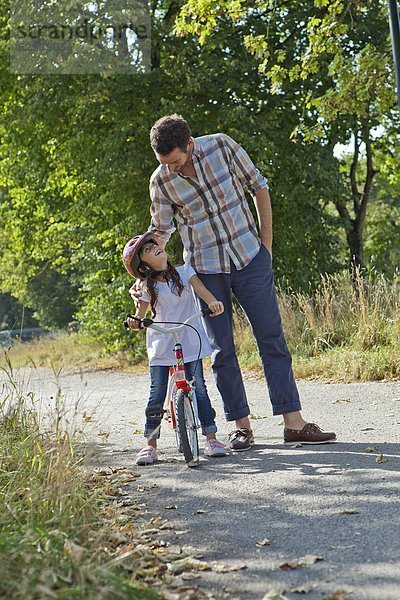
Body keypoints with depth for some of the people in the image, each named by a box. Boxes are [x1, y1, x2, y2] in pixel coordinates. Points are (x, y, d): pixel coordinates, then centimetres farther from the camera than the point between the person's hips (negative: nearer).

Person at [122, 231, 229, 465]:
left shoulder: (183, 271, 2)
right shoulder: (147, 286, 1)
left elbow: (199, 286, -13)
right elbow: (141, 314, 3)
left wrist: (212, 301, -33)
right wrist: (134, 321, -21)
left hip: (190, 343, 1)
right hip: (161, 348, 0)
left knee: (199, 389, -3)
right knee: (157, 395, -4)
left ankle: (211, 438, 7)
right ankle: (151, 445, 7)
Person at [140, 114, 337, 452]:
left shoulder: (222, 146, -10)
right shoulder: (161, 181, -8)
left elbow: (258, 187, 1)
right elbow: (160, 231, 4)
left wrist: (267, 243, -1)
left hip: (250, 258, 0)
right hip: (205, 269, 0)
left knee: (272, 339, 0)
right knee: (222, 350, 2)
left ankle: (294, 422, 2)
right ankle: (241, 425, 12)